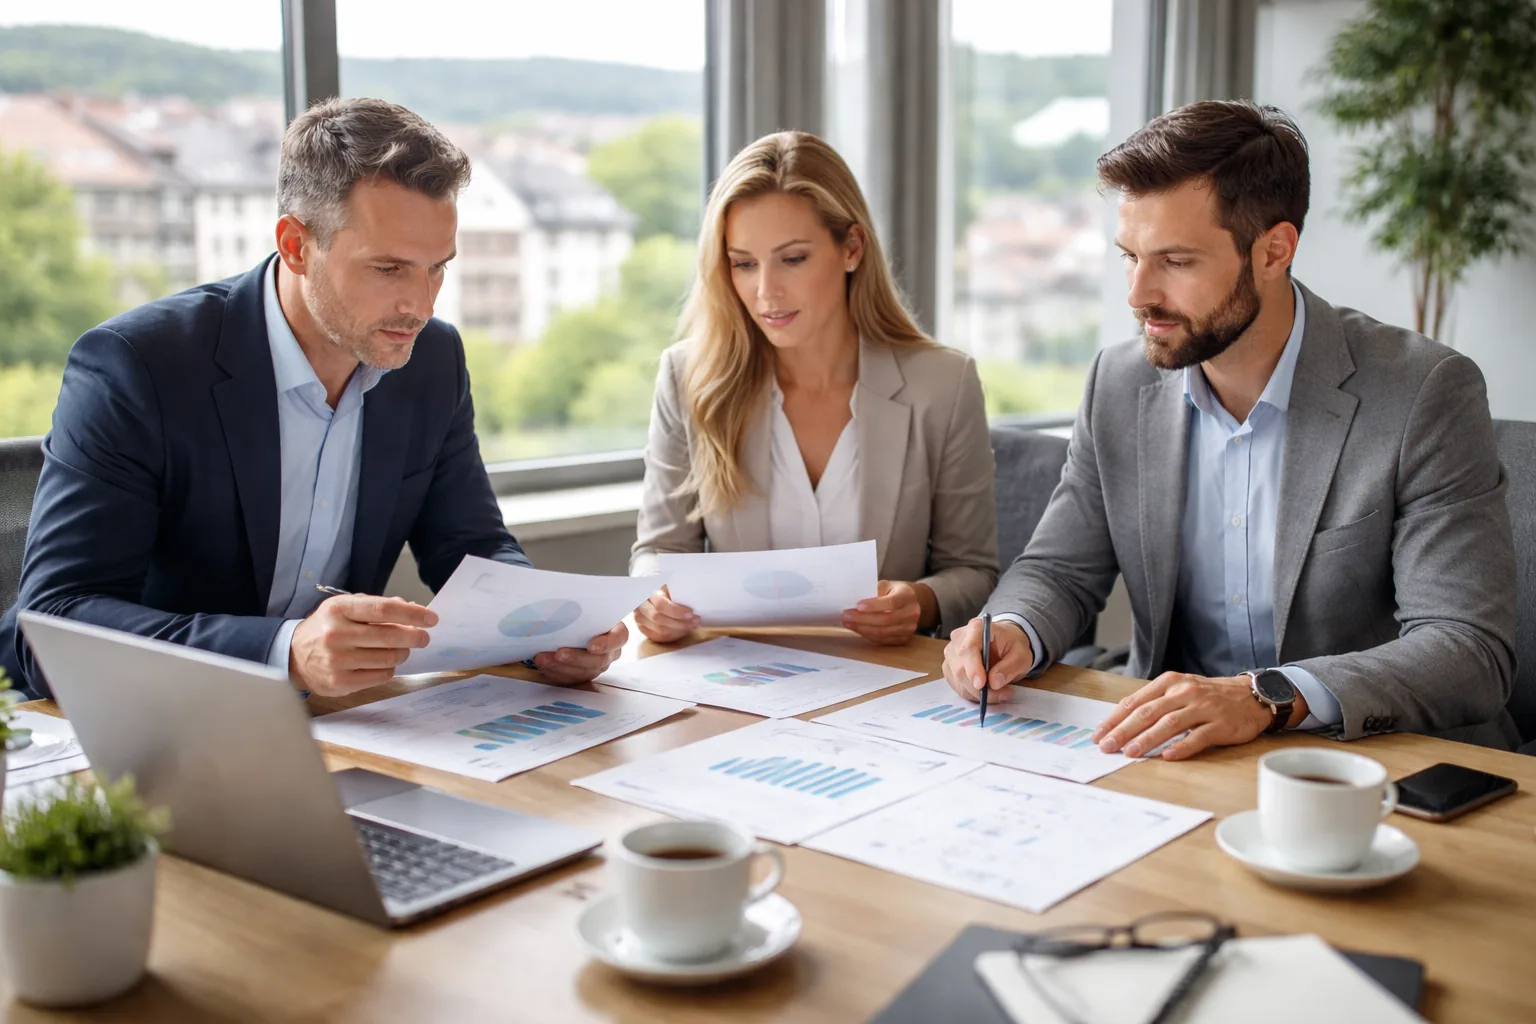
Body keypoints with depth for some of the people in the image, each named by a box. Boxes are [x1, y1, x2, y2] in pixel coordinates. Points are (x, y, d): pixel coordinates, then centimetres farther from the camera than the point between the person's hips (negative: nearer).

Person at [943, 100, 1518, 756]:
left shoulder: (1428, 396, -12)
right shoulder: (1119, 385, 2)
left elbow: (1471, 652, -18)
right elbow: (1060, 570, 10)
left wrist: (1269, 697, -33)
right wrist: (1013, 631, -14)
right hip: (1179, 752, 4)